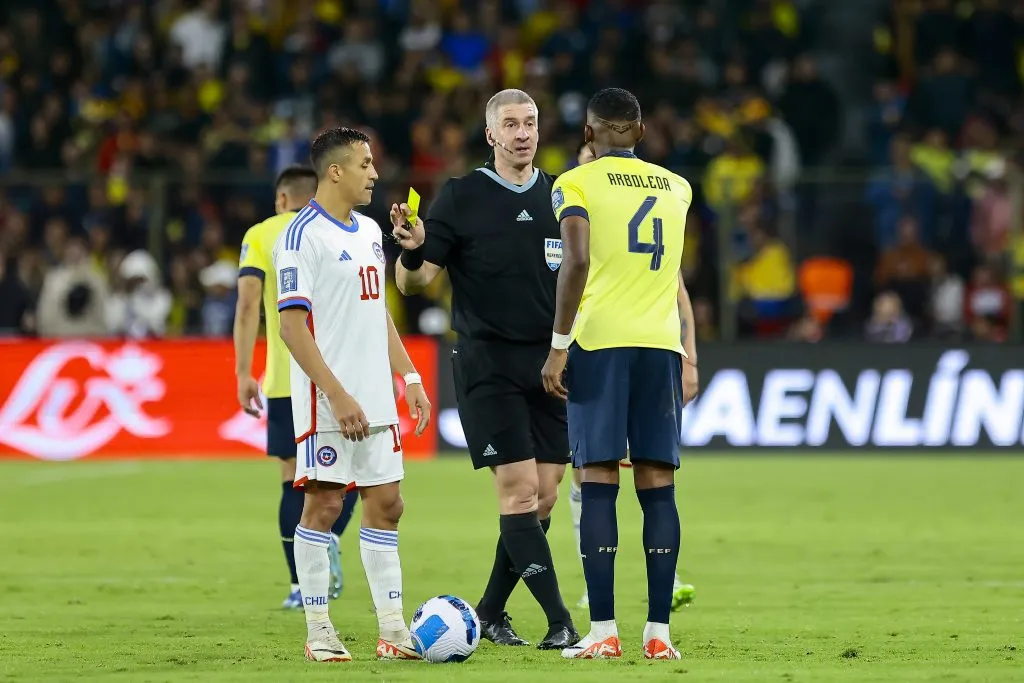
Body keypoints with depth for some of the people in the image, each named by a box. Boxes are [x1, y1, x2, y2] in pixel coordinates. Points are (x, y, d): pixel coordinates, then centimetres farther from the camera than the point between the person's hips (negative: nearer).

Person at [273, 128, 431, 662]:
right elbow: (292, 326, -15)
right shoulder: (302, 236, -11)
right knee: (323, 504, -4)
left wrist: (409, 378, 15)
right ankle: (318, 632, 2)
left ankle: (393, 630, 9)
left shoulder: (369, 232, 14)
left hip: (375, 400, 8)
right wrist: (338, 397, -20)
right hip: (327, 400, -8)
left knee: (386, 504, 6)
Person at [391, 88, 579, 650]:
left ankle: (490, 612, 18)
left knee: (544, 496, 3)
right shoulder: (461, 197, -3)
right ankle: (559, 621, -12)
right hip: (487, 363, -5)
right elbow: (414, 282, -5)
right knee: (519, 489, -12)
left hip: (550, 363, 5)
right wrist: (411, 251, -25)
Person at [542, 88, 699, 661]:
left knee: (599, 484, -4)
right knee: (658, 486, 3)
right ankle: (659, 632, -1)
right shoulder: (675, 187, 15)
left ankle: (603, 631, -9)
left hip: (600, 341, -3)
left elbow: (577, 261, -11)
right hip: (662, 346, 3)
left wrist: (559, 345, -9)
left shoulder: (577, 183, 1)